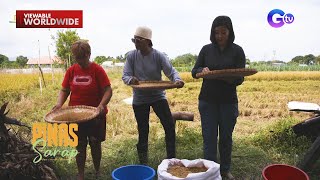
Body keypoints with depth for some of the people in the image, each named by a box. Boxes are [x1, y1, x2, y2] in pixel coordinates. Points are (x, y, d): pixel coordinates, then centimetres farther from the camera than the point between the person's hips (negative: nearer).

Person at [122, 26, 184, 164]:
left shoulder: (159, 56, -10)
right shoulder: (132, 56, -7)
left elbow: (171, 71, -13)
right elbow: (125, 75, -9)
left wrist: (177, 80, -35)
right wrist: (131, 79, -33)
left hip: (158, 96, 0)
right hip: (139, 99, 1)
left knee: (169, 126, -4)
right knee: (143, 131, 9)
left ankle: (171, 159, 14)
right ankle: (143, 162, 27)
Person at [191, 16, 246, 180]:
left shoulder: (237, 51, -4)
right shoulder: (206, 49, 1)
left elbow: (240, 78, -6)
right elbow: (194, 72, 3)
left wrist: (230, 78, -29)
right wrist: (202, 70, -20)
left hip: (228, 101, 0)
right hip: (207, 100, 1)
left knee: (226, 137, 12)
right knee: (209, 138, 1)